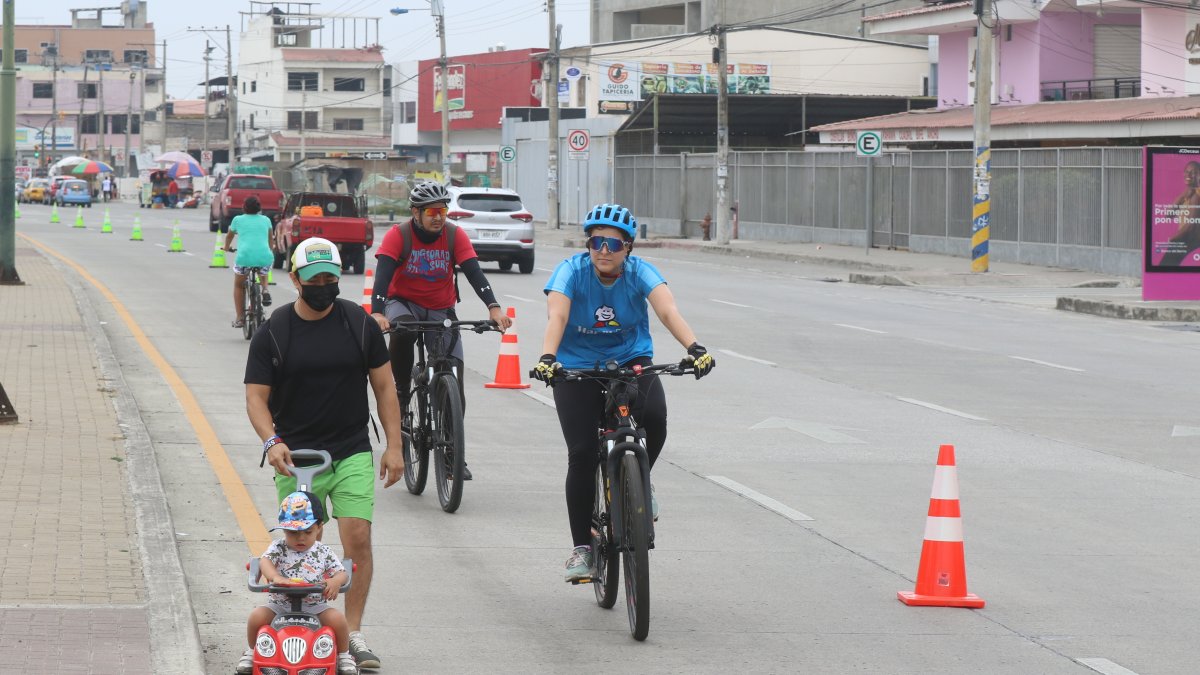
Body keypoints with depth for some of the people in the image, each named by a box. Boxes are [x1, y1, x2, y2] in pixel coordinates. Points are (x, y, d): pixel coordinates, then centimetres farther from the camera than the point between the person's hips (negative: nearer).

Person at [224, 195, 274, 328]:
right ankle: (265, 290, 4)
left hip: (245, 256, -1)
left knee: (238, 285, 24)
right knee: (263, 275, 35)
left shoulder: (238, 219, 16)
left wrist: (227, 247, 57)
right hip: (265, 256, 1)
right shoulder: (266, 220, 19)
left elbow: (229, 236, 35)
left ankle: (239, 318, 17)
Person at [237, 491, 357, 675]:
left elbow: (342, 573, -3)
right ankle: (252, 652, 9)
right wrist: (275, 577, -43)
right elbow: (265, 561, -20)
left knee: (337, 618, -23)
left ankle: (343, 655, 6)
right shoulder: (279, 548, -2)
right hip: (280, 605, 0)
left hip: (315, 607, 0)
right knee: (256, 617, -22)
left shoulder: (324, 553, 1)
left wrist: (336, 581, -29)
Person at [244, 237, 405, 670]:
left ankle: (353, 633, -3)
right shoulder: (273, 333, 0)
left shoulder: (359, 324, 4)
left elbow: (384, 386, 9)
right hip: (296, 458, -1)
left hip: (352, 454, 1)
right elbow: (256, 396, -2)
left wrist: (394, 446, 3)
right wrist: (271, 441, -20)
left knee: (358, 540, -11)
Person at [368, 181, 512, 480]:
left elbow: (474, 272, -19)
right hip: (403, 303, -2)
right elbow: (383, 274, -26)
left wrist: (493, 307, -35)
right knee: (402, 332, -39)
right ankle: (400, 393, -17)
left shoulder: (455, 236, -9)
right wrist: (377, 313, -43)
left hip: (441, 310, 2)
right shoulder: (398, 235, -15)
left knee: (454, 379, -8)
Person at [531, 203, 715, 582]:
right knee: (582, 454, -12)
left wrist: (694, 348, -47)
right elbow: (557, 316, -31)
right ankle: (581, 547, 0)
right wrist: (547, 358, -50)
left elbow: (668, 311, -29)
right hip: (578, 369, -1)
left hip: (631, 362, 1)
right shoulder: (571, 271, -16)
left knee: (654, 417, -29)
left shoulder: (639, 272, -13)